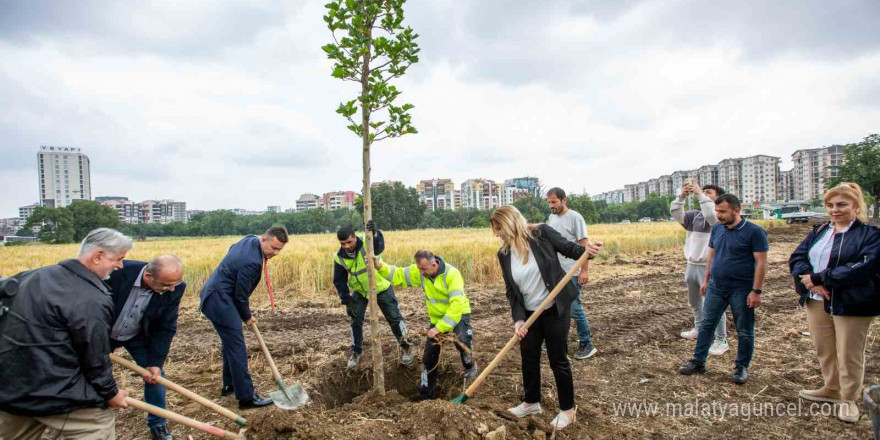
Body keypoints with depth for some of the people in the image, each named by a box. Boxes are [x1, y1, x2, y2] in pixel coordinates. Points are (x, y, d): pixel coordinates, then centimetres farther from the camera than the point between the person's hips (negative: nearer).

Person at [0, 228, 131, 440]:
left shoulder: (34, 276, 5)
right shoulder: (92, 301, -21)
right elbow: (94, 358, -14)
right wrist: (110, 393, 2)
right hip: (48, 390, -8)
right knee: (101, 422, 7)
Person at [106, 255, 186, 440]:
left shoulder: (175, 289, -28)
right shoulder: (118, 272, -37)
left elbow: (166, 328, -17)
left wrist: (155, 362, -19)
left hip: (139, 336, 2)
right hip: (102, 334, -1)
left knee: (155, 374, 0)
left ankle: (157, 424, 20)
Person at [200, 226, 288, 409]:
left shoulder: (250, 239, 1)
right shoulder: (251, 262, -28)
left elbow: (232, 249, 23)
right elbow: (240, 295, -19)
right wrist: (247, 317, 1)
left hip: (216, 296, 11)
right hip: (220, 301, -11)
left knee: (231, 343, 21)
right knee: (237, 348, -9)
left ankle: (229, 385, 34)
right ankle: (246, 397, -6)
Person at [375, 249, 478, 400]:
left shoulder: (451, 274, -31)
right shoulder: (418, 272, -15)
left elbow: (457, 304, -36)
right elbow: (398, 275, -8)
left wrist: (439, 328, -37)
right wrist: (380, 267, -28)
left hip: (458, 313, -5)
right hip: (436, 317, 5)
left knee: (462, 341, -31)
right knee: (429, 356, 6)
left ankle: (470, 366, 4)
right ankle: (426, 395, 24)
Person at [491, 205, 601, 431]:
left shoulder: (542, 233, -16)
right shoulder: (504, 254, -4)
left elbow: (568, 248, -6)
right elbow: (511, 291, -3)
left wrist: (586, 250, -28)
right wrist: (518, 318, -13)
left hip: (556, 310, -5)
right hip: (529, 313, 5)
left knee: (558, 359, 6)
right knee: (528, 357, 16)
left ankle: (568, 409, 27)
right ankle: (532, 402, 39)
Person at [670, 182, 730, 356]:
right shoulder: (695, 215, 10)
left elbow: (711, 215, -29)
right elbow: (675, 213, -1)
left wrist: (700, 195, -25)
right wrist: (682, 196, -15)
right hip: (692, 265, 7)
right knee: (694, 302, 22)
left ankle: (721, 341, 4)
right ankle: (699, 329, 41)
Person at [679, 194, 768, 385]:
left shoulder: (754, 232, -12)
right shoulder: (717, 229, 6)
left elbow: (761, 263, -13)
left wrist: (756, 291, -16)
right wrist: (706, 280, 13)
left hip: (741, 290, -5)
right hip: (716, 287, 5)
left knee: (744, 331, 8)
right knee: (706, 325, 8)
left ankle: (741, 367, 23)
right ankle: (698, 361, 18)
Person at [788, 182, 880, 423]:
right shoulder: (819, 231, 11)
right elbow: (796, 257, 2)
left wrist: (819, 278, -22)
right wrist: (811, 281, -17)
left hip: (851, 304, -5)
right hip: (816, 302, 5)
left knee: (849, 355, 6)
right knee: (824, 351, 16)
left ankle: (849, 399, 23)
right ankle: (832, 389, 35)